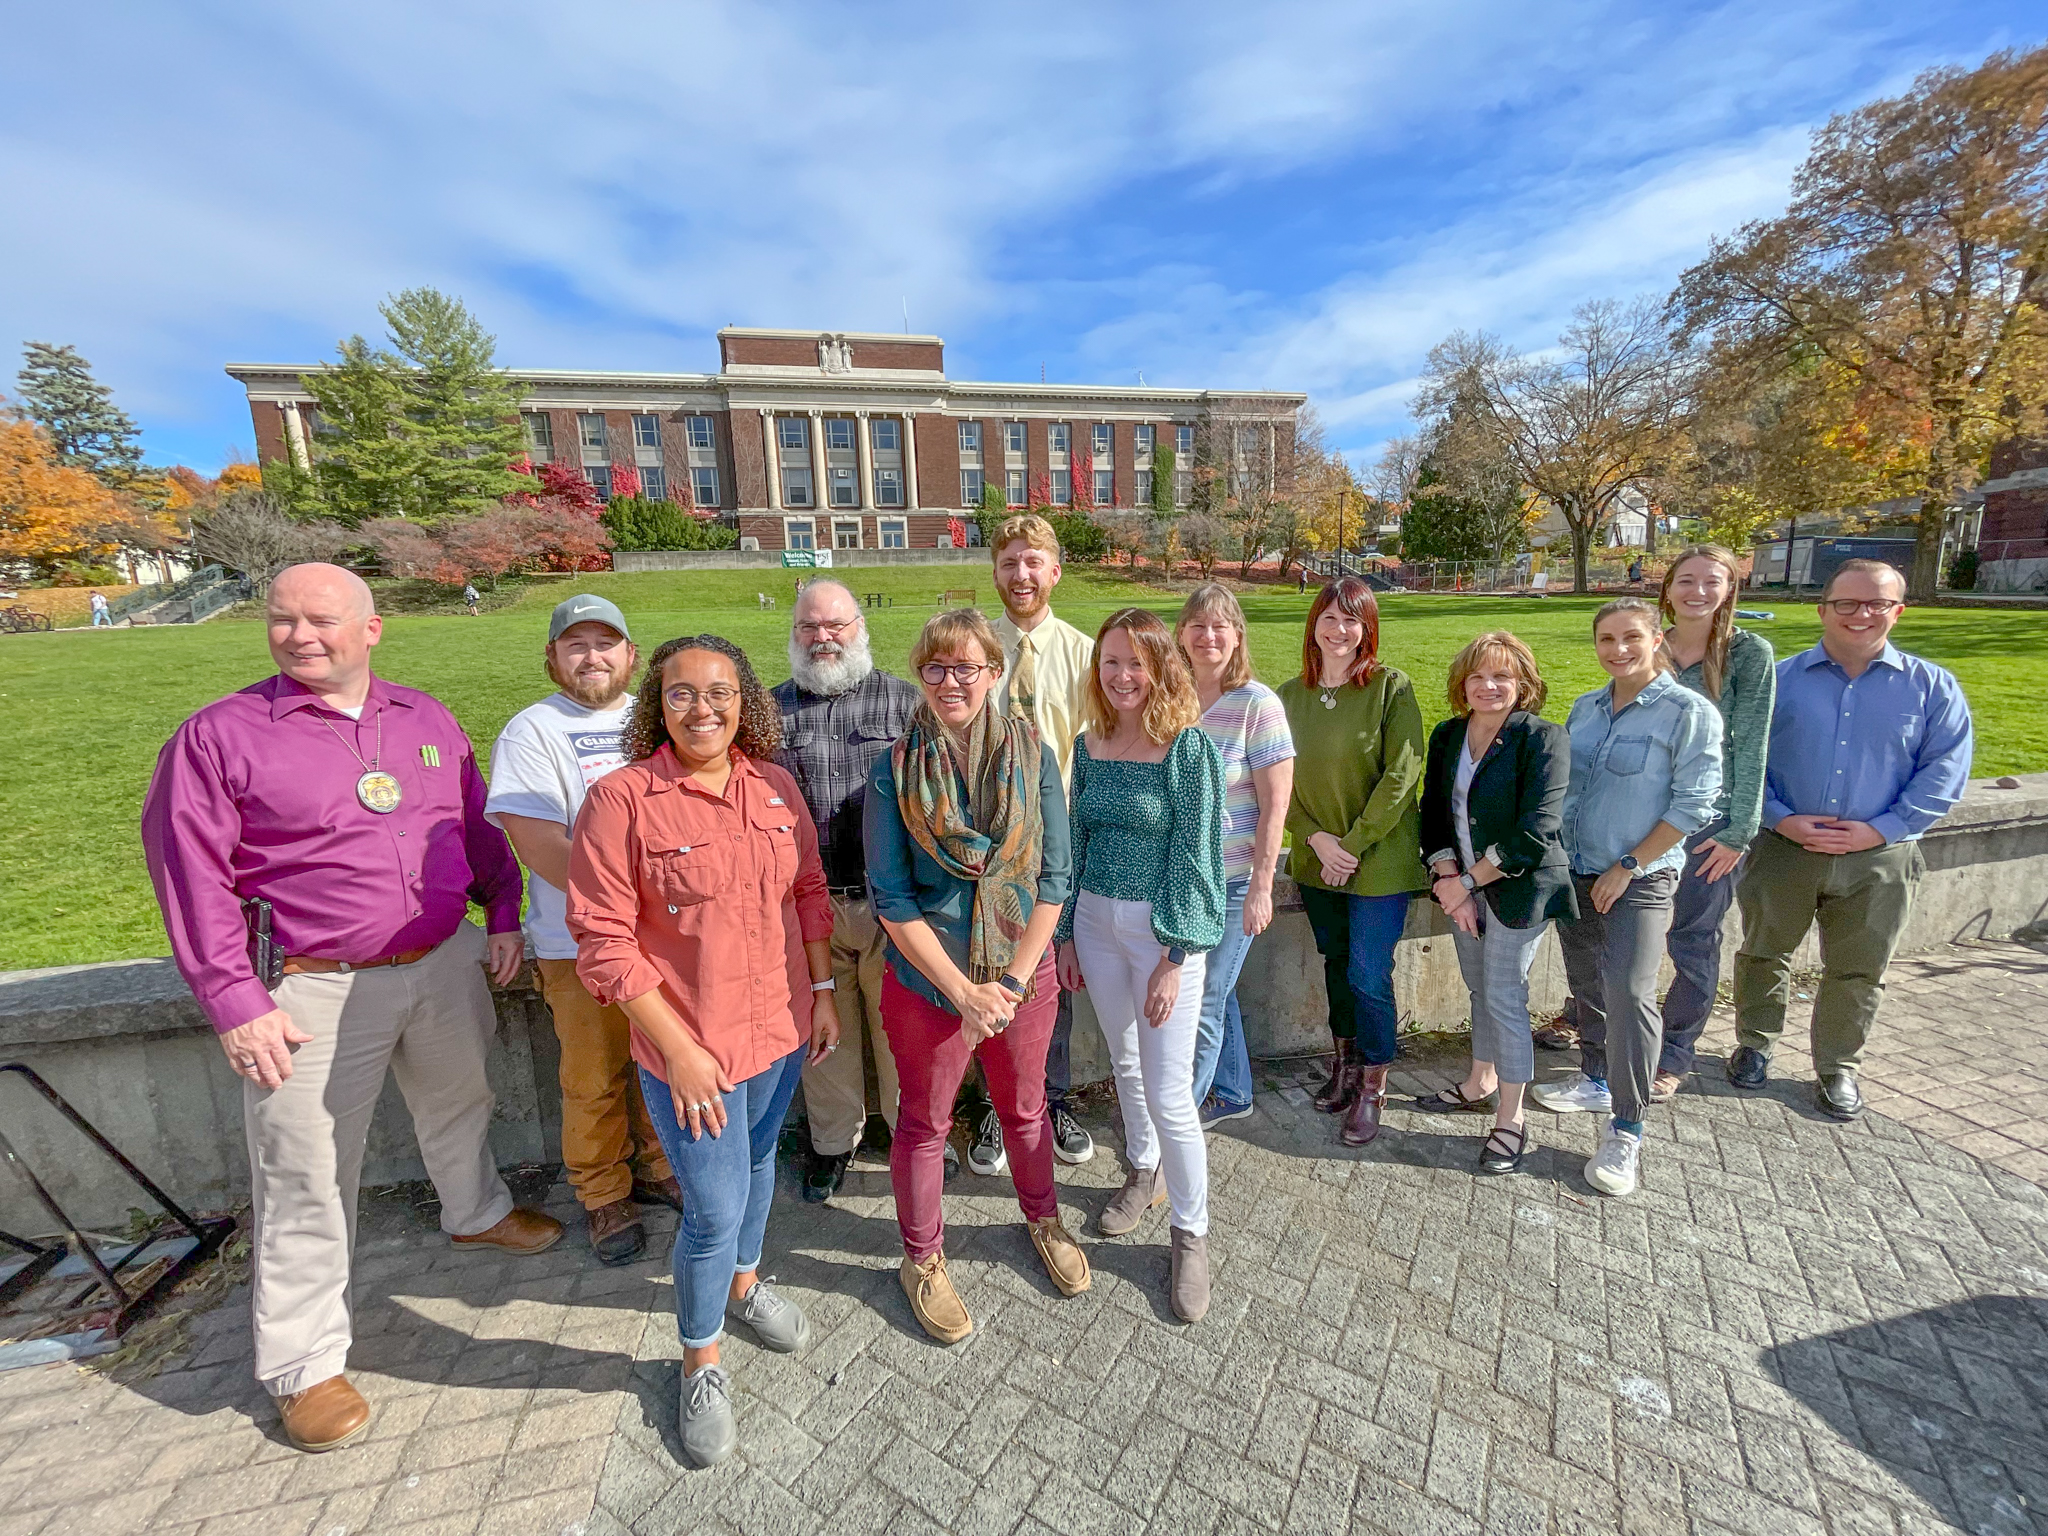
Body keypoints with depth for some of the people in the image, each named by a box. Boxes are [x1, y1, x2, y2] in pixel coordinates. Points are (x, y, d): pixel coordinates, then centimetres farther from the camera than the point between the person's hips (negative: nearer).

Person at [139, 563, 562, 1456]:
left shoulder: (426, 721, 6)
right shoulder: (220, 735, -6)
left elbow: (479, 826, 11)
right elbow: (192, 874, -8)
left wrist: (504, 915, 6)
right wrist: (235, 1002, -12)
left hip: (447, 964, 4)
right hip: (314, 992, -4)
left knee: (459, 1104, 24)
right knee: (307, 1179, 6)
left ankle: (476, 1213, 51)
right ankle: (304, 1365, 26)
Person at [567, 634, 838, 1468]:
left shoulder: (776, 788, -3)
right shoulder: (621, 799, -17)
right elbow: (603, 940, -16)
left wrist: (823, 990, 5)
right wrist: (678, 1048, -17)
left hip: (781, 1027, 5)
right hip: (691, 1047, -5)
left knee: (757, 1160, 26)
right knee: (714, 1210, 7)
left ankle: (744, 1282, 55)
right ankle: (701, 1361, 37)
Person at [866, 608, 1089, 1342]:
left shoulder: (1033, 757, -8)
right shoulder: (894, 771, -11)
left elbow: (1054, 876, -6)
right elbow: (890, 895, -11)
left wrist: (1011, 981, -12)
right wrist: (963, 989, -15)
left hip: (1022, 974, 2)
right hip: (926, 980, -1)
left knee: (1025, 1108, 22)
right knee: (924, 1123, 18)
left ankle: (1043, 1218, 51)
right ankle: (922, 1257, 44)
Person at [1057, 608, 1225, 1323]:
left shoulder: (1190, 747, -13)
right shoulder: (1090, 745, 3)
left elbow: (1193, 856, -14)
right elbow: (1078, 842, 8)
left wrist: (1174, 958, -15)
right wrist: (1066, 934, 9)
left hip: (1164, 928, -5)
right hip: (1095, 920, 5)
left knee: (1168, 1091, 1)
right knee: (1124, 1062, 22)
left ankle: (1191, 1231, 26)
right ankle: (1144, 1171, 47)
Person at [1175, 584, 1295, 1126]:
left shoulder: (1258, 704, -12)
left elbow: (1275, 806, -12)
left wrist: (1261, 887, -14)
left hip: (1232, 879, -5)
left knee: (1204, 1002, 5)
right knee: (1214, 992, 19)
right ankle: (1232, 1095, 39)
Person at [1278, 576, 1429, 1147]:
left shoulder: (1392, 687, -9)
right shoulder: (1290, 695, 2)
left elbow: (1401, 775, -13)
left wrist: (1353, 844, -15)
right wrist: (1317, 839, -11)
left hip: (1379, 859, -4)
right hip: (1316, 858, 4)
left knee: (1369, 974, 1)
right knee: (1336, 963, 17)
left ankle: (1373, 1088, 21)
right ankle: (1344, 1062, 37)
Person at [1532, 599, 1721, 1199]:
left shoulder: (1690, 712, -9)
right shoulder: (1584, 708, 8)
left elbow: (1694, 805, -12)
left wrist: (1628, 867, -13)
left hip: (1639, 878, -6)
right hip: (1574, 872, 6)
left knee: (1629, 992, -10)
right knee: (1586, 982, 16)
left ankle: (1625, 1131, 3)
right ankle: (1595, 1081, 35)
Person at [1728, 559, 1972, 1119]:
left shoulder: (1933, 688, 3)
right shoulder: (1779, 680, -1)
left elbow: (1944, 773, -2)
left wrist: (1880, 829, -13)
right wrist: (1781, 819, -13)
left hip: (1878, 859, 1)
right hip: (1782, 848, -1)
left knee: (1857, 972, 13)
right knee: (1763, 952, 12)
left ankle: (1837, 1068, 31)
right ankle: (1754, 1046, 31)